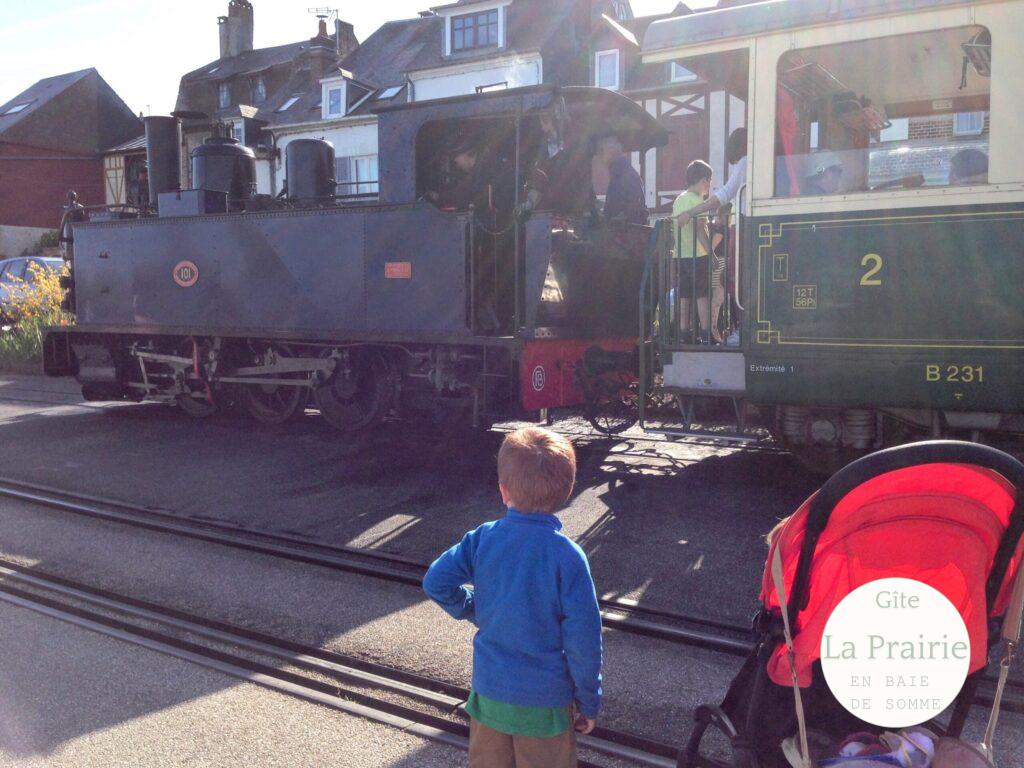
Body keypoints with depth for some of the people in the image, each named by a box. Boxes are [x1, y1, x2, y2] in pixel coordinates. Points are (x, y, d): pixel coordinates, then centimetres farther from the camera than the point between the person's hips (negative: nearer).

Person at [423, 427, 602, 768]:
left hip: (488, 691, 3)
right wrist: (588, 702, -4)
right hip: (544, 701, -3)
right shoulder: (568, 556, -20)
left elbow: (435, 582, -6)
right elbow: (584, 639, -17)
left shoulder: (482, 538, -11)